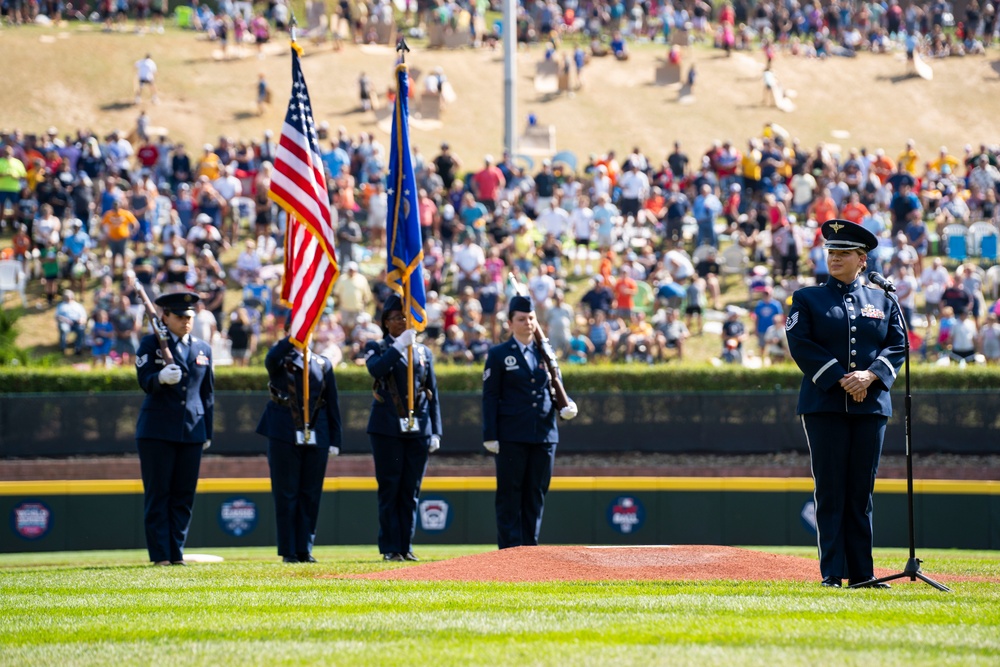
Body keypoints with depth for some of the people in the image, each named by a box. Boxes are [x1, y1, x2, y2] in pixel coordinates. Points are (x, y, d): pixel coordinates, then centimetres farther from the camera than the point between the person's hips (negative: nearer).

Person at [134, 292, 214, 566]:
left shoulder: (203, 349, 12)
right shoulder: (150, 344, 0)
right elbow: (145, 381, -11)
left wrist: (208, 432, 15)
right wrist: (161, 378, -33)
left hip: (192, 431, 4)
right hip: (157, 430, -4)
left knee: (184, 496, 3)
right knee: (158, 494, -2)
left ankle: (176, 553, 7)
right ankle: (160, 555, -1)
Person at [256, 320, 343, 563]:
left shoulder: (323, 364, 13)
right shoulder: (281, 359, 6)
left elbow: (332, 404, 12)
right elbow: (271, 360, -22)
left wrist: (335, 440, 7)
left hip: (316, 440, 3)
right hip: (285, 437, -3)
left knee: (310, 496, 3)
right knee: (286, 496, -1)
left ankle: (305, 550, 9)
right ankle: (288, 551, 2)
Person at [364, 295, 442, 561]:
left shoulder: (424, 352, 15)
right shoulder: (377, 348, 5)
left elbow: (433, 396, 13)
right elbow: (376, 369, -19)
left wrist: (435, 432, 6)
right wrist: (399, 345, -24)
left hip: (418, 430, 3)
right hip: (387, 430, -3)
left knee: (411, 492, 4)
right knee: (389, 490, -2)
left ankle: (405, 547, 8)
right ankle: (390, 548, 0)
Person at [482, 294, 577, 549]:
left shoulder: (546, 353, 14)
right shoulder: (499, 354, 3)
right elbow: (490, 397, 0)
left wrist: (566, 406, -7)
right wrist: (490, 435, -8)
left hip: (545, 435, 4)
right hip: (511, 438, -4)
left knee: (536, 495, 6)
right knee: (510, 495, -4)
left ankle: (530, 546, 11)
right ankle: (510, 548, -3)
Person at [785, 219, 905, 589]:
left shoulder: (883, 302, 14)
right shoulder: (807, 298, 8)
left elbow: (898, 346, 6)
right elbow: (801, 344, -5)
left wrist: (870, 375, -13)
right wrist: (841, 379, -14)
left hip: (871, 404, 2)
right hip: (824, 405, -2)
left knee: (862, 490, 4)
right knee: (831, 490, -4)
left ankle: (862, 572, 7)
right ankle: (832, 573, -3)